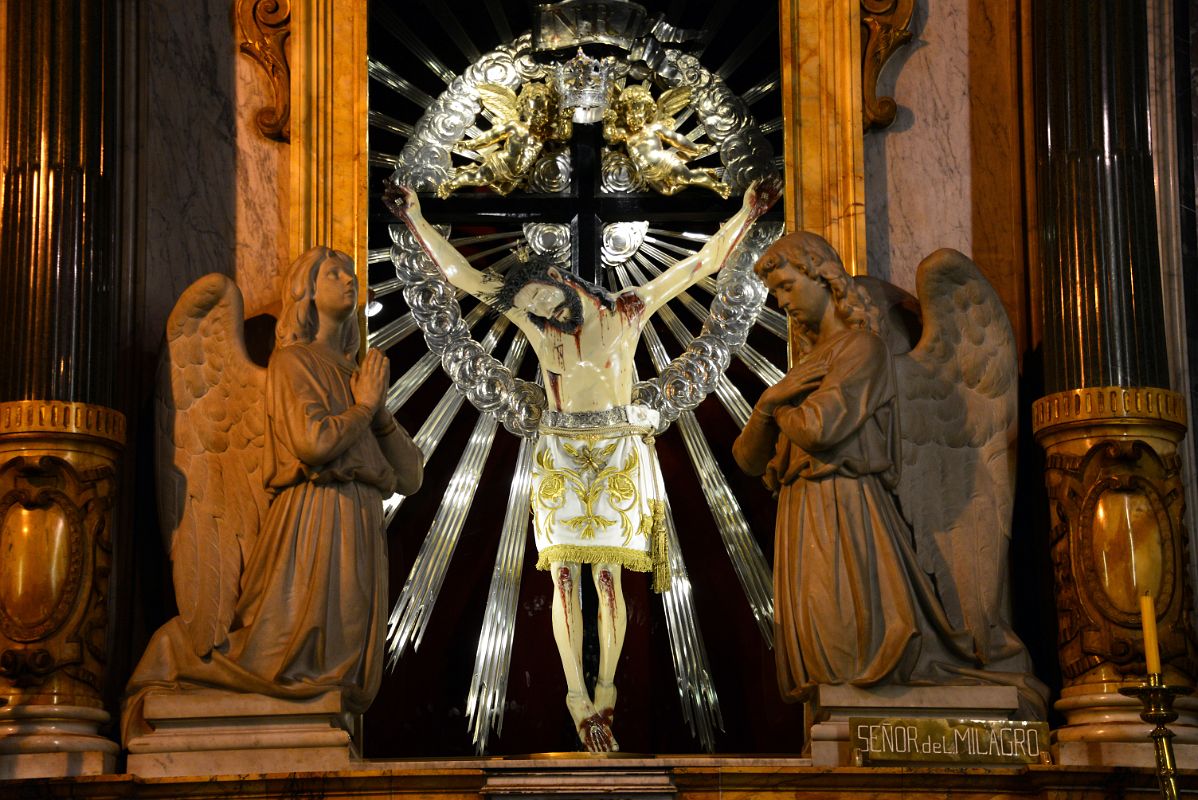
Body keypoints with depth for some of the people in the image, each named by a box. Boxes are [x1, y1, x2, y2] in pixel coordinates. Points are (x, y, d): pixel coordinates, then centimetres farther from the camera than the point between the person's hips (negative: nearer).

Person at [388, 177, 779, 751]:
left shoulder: (627, 311, -2)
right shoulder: (533, 317, 3)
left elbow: (702, 263, -2)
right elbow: (460, 274, 3)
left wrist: (745, 215, -8)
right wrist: (416, 220, 0)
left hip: (617, 455, -2)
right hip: (559, 456, 2)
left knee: (608, 573, -5)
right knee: (564, 576, -5)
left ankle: (604, 690, 3)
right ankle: (581, 701, -5)